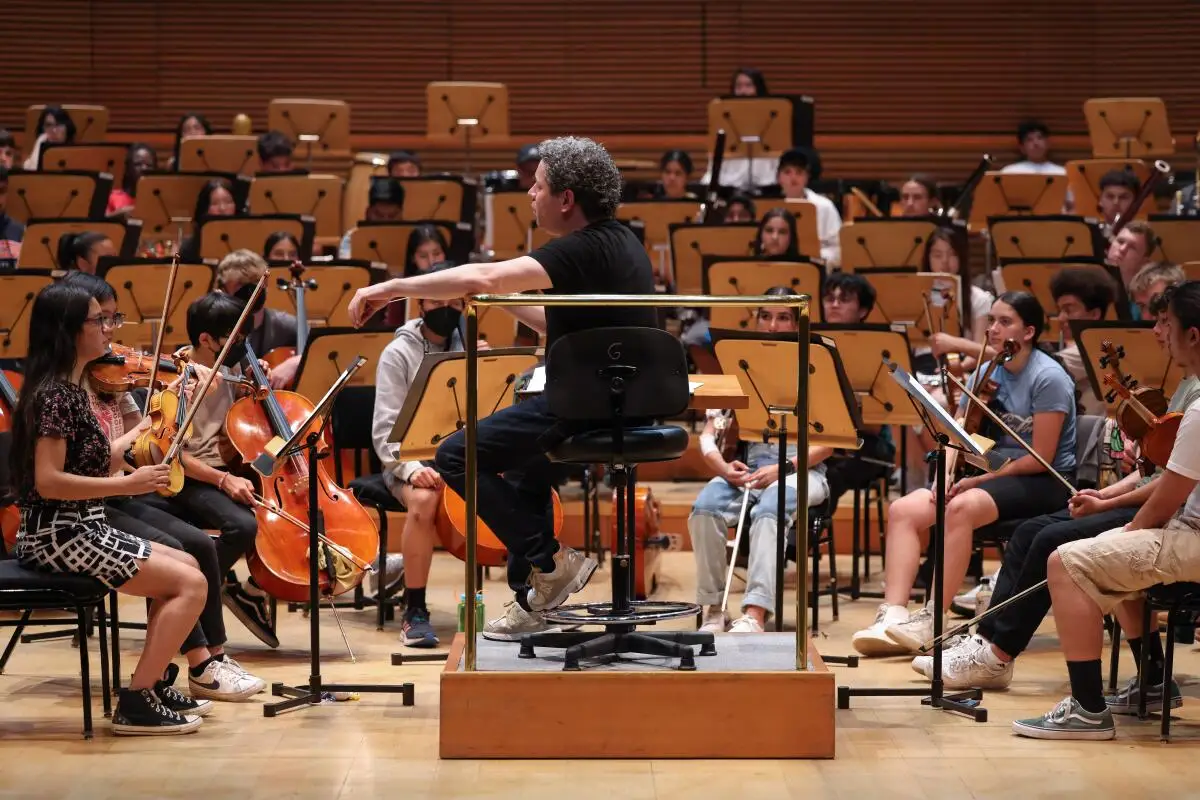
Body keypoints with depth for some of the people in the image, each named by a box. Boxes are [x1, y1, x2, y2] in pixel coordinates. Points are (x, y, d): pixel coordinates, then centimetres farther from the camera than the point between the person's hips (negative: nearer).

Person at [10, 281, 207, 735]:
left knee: (186, 566, 19)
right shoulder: (55, 394, -17)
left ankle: (152, 683, 19)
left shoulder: (70, 388, 11)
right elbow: (47, 481, -25)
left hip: (79, 530, 10)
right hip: (57, 537, -10)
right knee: (192, 584, -11)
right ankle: (136, 704, -10)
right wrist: (128, 485, -23)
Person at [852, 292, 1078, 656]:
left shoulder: (1048, 378, -11)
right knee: (903, 510, -15)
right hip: (989, 473, 7)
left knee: (961, 508, -36)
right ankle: (893, 614, -28)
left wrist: (979, 478, -16)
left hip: (1043, 483, -7)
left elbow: (1040, 459, -15)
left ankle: (932, 620, -32)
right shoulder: (986, 373, 10)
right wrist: (947, 476, -11)